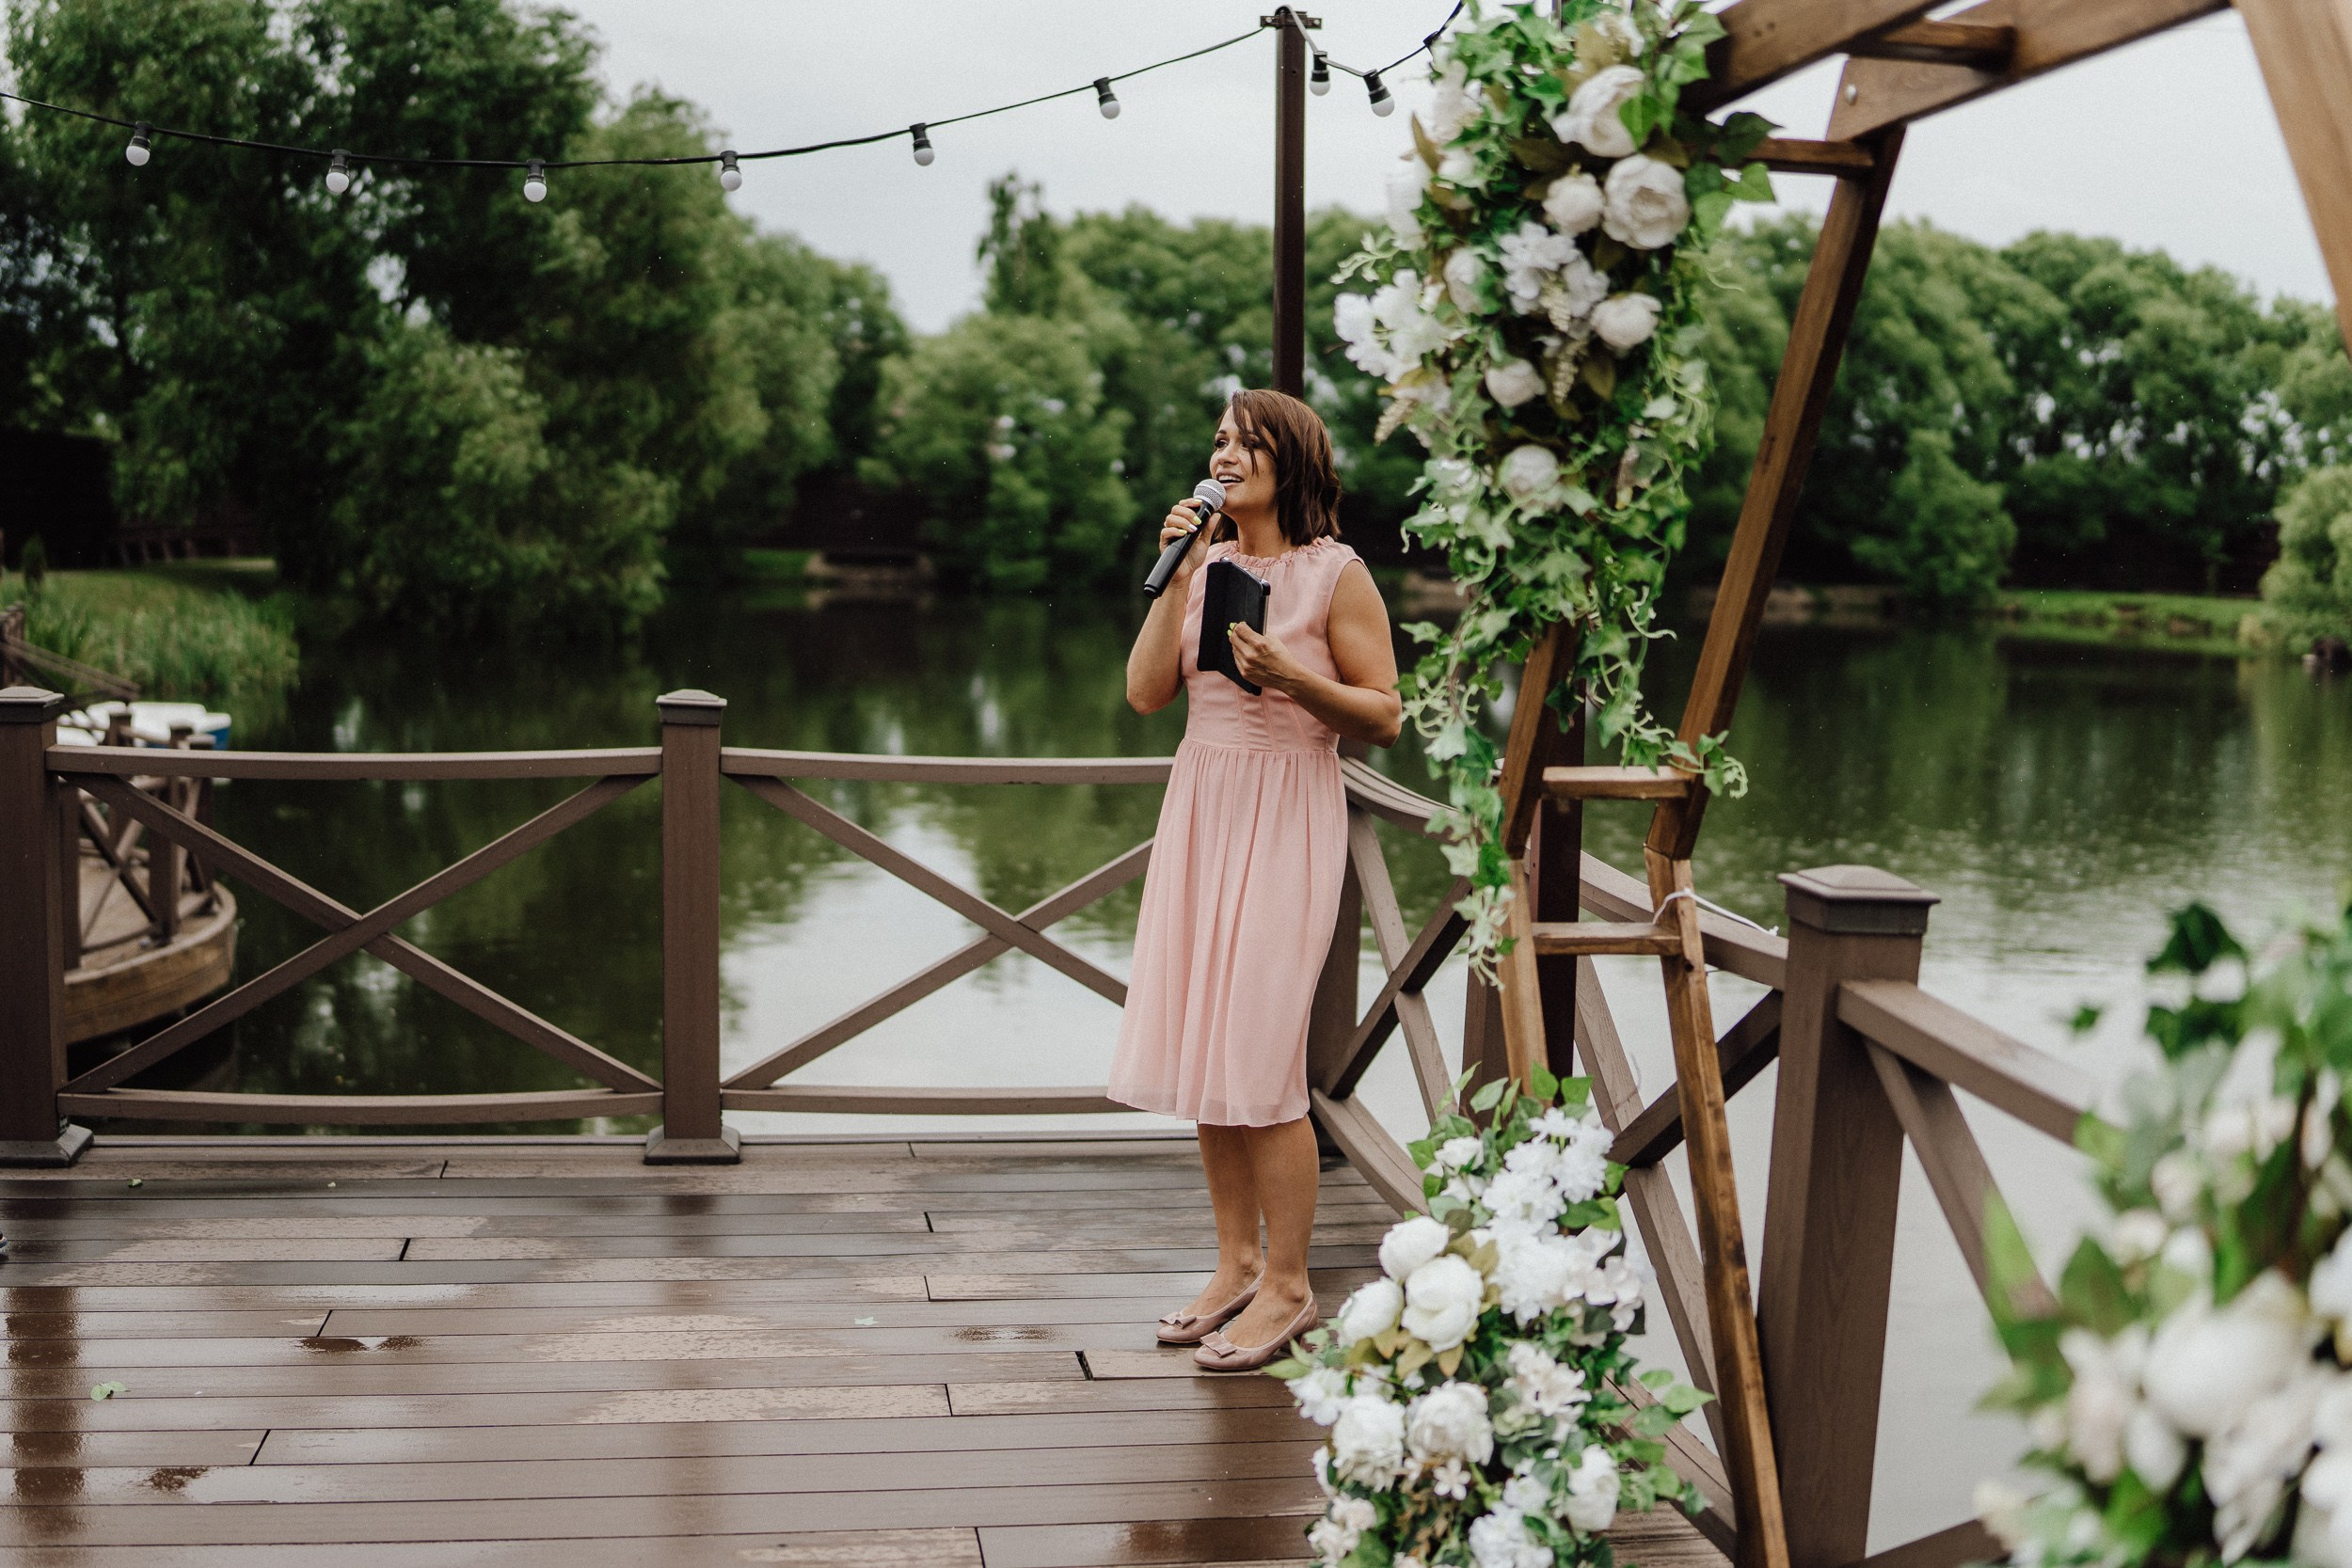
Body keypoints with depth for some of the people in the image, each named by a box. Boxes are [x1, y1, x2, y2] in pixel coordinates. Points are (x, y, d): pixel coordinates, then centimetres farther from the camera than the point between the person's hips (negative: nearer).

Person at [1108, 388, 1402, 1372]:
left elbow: (1384, 717, -4)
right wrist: (1176, 577, -6)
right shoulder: (1205, 563, 10)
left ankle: (1287, 1287, 4)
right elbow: (1145, 693, 1)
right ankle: (1236, 1263, 19)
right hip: (1199, 806, 6)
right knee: (1201, 1045, 6)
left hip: (1286, 818, -6)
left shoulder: (1336, 573, -4)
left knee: (1258, 1054, -8)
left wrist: (1291, 676, -18)